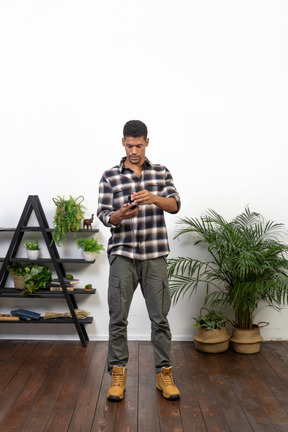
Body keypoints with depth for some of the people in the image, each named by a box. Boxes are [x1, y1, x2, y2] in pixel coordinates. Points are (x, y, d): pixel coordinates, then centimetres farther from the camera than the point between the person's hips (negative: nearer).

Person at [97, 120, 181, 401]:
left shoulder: (161, 173, 8)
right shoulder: (110, 177, 4)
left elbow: (175, 205, -5)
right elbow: (103, 215, -1)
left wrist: (153, 198, -25)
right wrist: (120, 215, -23)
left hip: (155, 255, 1)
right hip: (122, 254, -1)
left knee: (160, 317, 6)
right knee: (118, 317, 2)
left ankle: (164, 373, 20)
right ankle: (117, 374, 18)